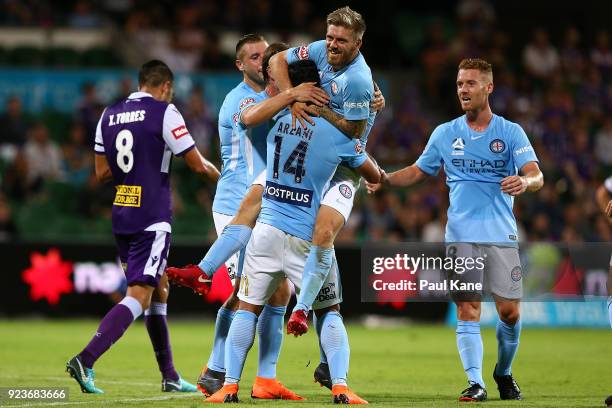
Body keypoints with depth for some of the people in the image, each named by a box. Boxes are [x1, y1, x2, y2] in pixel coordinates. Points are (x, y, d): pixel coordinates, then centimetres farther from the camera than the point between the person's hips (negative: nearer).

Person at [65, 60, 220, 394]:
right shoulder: (164, 112, -8)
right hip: (152, 219, -7)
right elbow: (197, 165, -5)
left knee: (159, 292, 17)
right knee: (139, 296, -10)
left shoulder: (109, 115, 10)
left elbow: (102, 172, 13)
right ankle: (85, 359, -24)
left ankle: (169, 376, 20)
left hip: (121, 216, 7)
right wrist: (220, 176, 16)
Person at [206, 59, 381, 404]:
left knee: (248, 308, 9)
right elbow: (375, 176, 12)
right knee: (330, 312, 12)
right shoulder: (339, 133, -3)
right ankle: (340, 386, -2)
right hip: (308, 238, -1)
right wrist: (380, 176, 35)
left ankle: (230, 385, 2)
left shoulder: (277, 119, 2)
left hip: (268, 228, 1)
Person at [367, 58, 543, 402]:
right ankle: (476, 383, -8)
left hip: (501, 234, -1)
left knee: (510, 312, -3)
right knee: (468, 310, -8)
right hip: (461, 235, 1)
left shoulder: (511, 132, 3)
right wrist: (385, 179, 2)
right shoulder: (445, 134, 11)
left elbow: (536, 176, -6)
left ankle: (504, 373, 20)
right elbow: (418, 171, 20)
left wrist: (525, 182, -30)